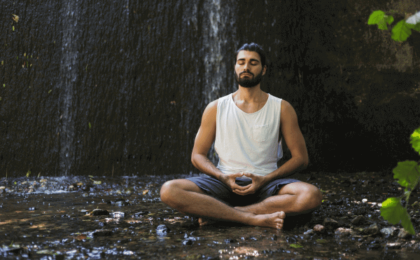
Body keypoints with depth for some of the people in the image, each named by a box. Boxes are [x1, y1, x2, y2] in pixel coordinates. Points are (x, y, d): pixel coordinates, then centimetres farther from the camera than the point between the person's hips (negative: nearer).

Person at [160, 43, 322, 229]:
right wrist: (223, 177, -11)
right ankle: (254, 218, -30)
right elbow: (197, 155, 10)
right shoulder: (216, 108, 9)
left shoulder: (282, 109, 7)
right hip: (224, 184, 0)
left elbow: (301, 158, 5)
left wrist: (265, 179, -11)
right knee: (169, 191, -27)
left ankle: (218, 213, -28)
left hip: (266, 184, 0)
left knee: (311, 196, -33)